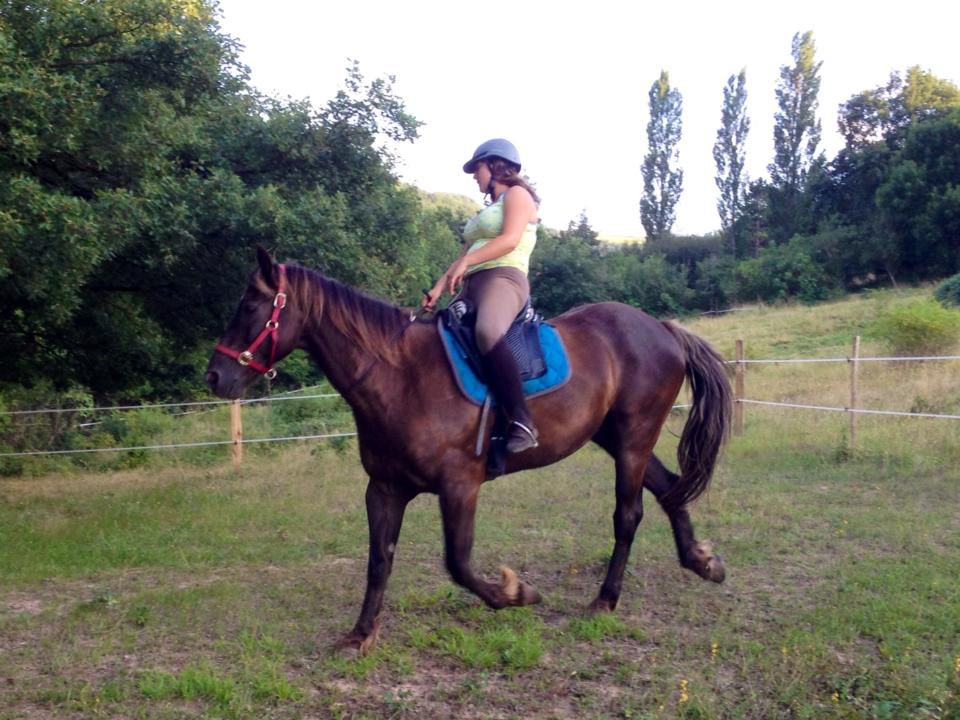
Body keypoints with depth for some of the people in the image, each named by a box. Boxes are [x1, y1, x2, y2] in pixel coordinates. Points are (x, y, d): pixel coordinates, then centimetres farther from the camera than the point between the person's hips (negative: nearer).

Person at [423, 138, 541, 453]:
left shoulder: (517, 195, 4)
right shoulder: (488, 210, 30)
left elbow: (510, 239, -13)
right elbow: (467, 254, 26)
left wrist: (466, 262, -20)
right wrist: (438, 288, 13)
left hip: (503, 279, -10)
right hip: (472, 286, 10)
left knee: (487, 333, -40)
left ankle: (522, 423, -43)